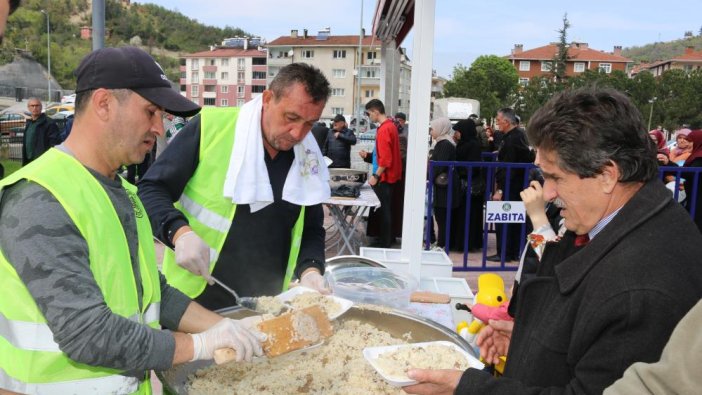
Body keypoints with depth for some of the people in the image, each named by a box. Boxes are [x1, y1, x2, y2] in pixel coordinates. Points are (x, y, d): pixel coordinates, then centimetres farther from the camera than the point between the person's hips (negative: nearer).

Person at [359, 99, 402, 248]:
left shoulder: (383, 129, -19)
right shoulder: (391, 125, 11)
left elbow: (385, 158, -23)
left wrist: (376, 176, -19)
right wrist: (369, 155, 12)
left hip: (384, 177, -10)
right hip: (389, 176, 10)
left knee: (382, 210, -2)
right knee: (385, 209, 16)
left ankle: (384, 243, 5)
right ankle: (387, 239, 25)